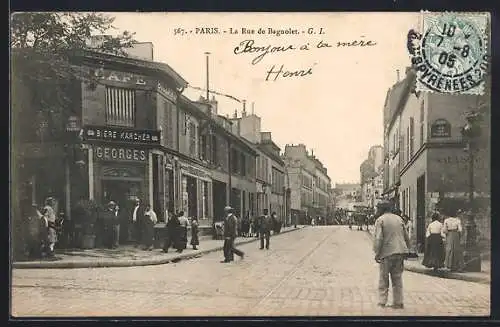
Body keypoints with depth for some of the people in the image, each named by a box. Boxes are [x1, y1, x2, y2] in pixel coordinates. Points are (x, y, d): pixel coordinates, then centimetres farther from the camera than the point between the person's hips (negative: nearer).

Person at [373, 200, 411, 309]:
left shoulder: (380, 220, -6)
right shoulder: (399, 218, 12)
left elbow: (378, 239, -13)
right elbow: (406, 236, 15)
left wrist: (377, 253, -7)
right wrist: (405, 249, 23)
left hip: (387, 253, -5)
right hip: (400, 252, 5)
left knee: (383, 279, 5)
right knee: (397, 278, 12)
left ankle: (382, 302, 4)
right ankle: (398, 302, 14)